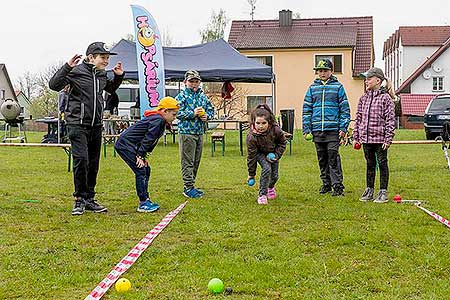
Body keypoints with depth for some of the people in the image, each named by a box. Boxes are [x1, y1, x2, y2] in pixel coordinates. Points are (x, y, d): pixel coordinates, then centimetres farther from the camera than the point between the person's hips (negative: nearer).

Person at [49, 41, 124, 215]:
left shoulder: (102, 75, 11)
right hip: (77, 124, -6)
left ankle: (89, 199, 19)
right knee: (81, 160, -15)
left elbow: (111, 89, 32)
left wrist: (118, 76, 15)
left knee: (94, 163, 9)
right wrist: (67, 67, -22)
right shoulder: (76, 71, -8)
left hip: (96, 126, 6)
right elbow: (54, 85, -13)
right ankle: (79, 200, -1)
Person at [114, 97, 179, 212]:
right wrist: (140, 156, -23)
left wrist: (143, 156, 8)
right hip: (126, 145, -11)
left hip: (130, 146, 11)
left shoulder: (160, 121, 14)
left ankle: (145, 200, 18)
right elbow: (148, 138, -22)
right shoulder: (158, 120, -18)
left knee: (146, 170, 12)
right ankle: (143, 203, -8)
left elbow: (151, 141, 15)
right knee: (141, 171, -12)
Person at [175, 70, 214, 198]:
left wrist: (206, 116, -2)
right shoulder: (182, 95, -5)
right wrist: (192, 113, -21)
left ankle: (190, 185, 21)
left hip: (200, 132, 7)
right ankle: (188, 187, -1)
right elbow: (177, 112, -14)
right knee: (187, 162, -4)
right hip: (187, 132, -7)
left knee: (196, 161, 12)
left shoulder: (202, 96, 12)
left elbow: (211, 109, 19)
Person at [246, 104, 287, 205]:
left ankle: (270, 187, 40)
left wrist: (277, 155, -20)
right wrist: (251, 174, -19)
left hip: (273, 153, 3)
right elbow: (251, 156, -25)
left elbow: (282, 142, -9)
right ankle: (262, 195, -14)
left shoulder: (275, 130, -31)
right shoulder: (251, 137, -35)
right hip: (260, 153, -3)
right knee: (266, 169, -26)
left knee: (274, 175, 3)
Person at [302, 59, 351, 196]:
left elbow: (345, 109, 3)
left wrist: (343, 127, -6)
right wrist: (306, 129, 5)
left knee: (333, 158, -7)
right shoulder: (312, 88, 11)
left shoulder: (338, 87, 4)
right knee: (322, 159, 10)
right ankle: (326, 184, 21)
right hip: (317, 130, 4)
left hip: (333, 129, -3)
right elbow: (307, 109, 12)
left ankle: (338, 185, -2)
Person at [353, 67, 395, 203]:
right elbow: (358, 118, 13)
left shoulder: (385, 98, -6)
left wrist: (388, 139, -13)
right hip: (366, 138, 5)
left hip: (380, 138, -5)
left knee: (382, 164, 4)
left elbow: (390, 120, -8)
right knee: (369, 164, 13)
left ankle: (383, 192, 12)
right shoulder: (363, 98, 10)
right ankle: (369, 190, 22)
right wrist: (356, 137, 10)